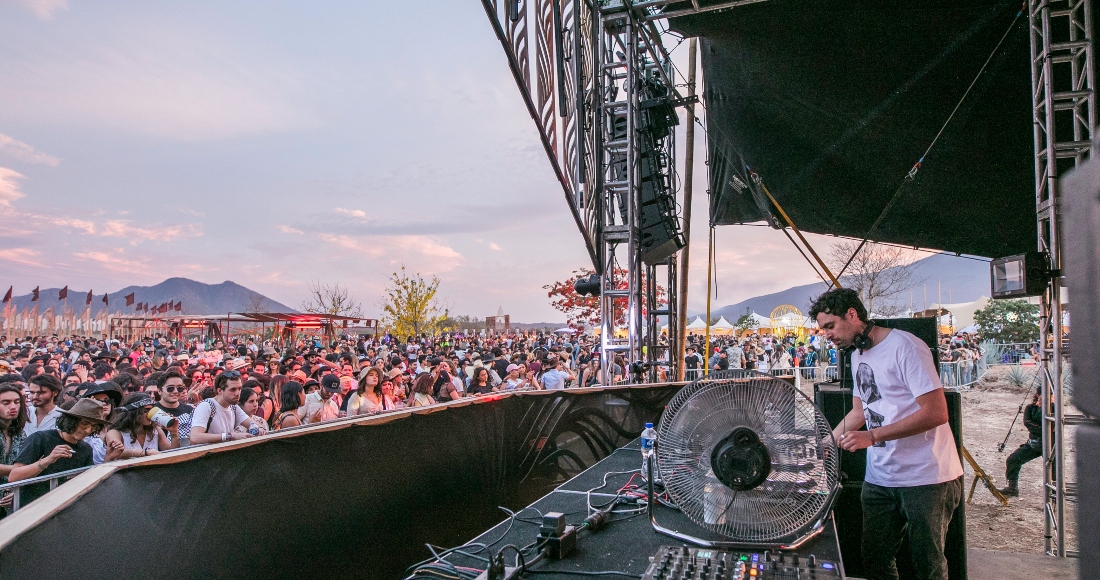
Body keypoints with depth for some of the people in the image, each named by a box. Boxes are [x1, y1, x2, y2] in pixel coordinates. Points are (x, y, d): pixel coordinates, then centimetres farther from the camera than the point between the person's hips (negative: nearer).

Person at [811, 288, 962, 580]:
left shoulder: (904, 347, -15)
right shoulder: (858, 355, 11)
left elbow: (936, 413, -21)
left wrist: (872, 437, -23)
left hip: (925, 477, -7)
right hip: (879, 477, 7)